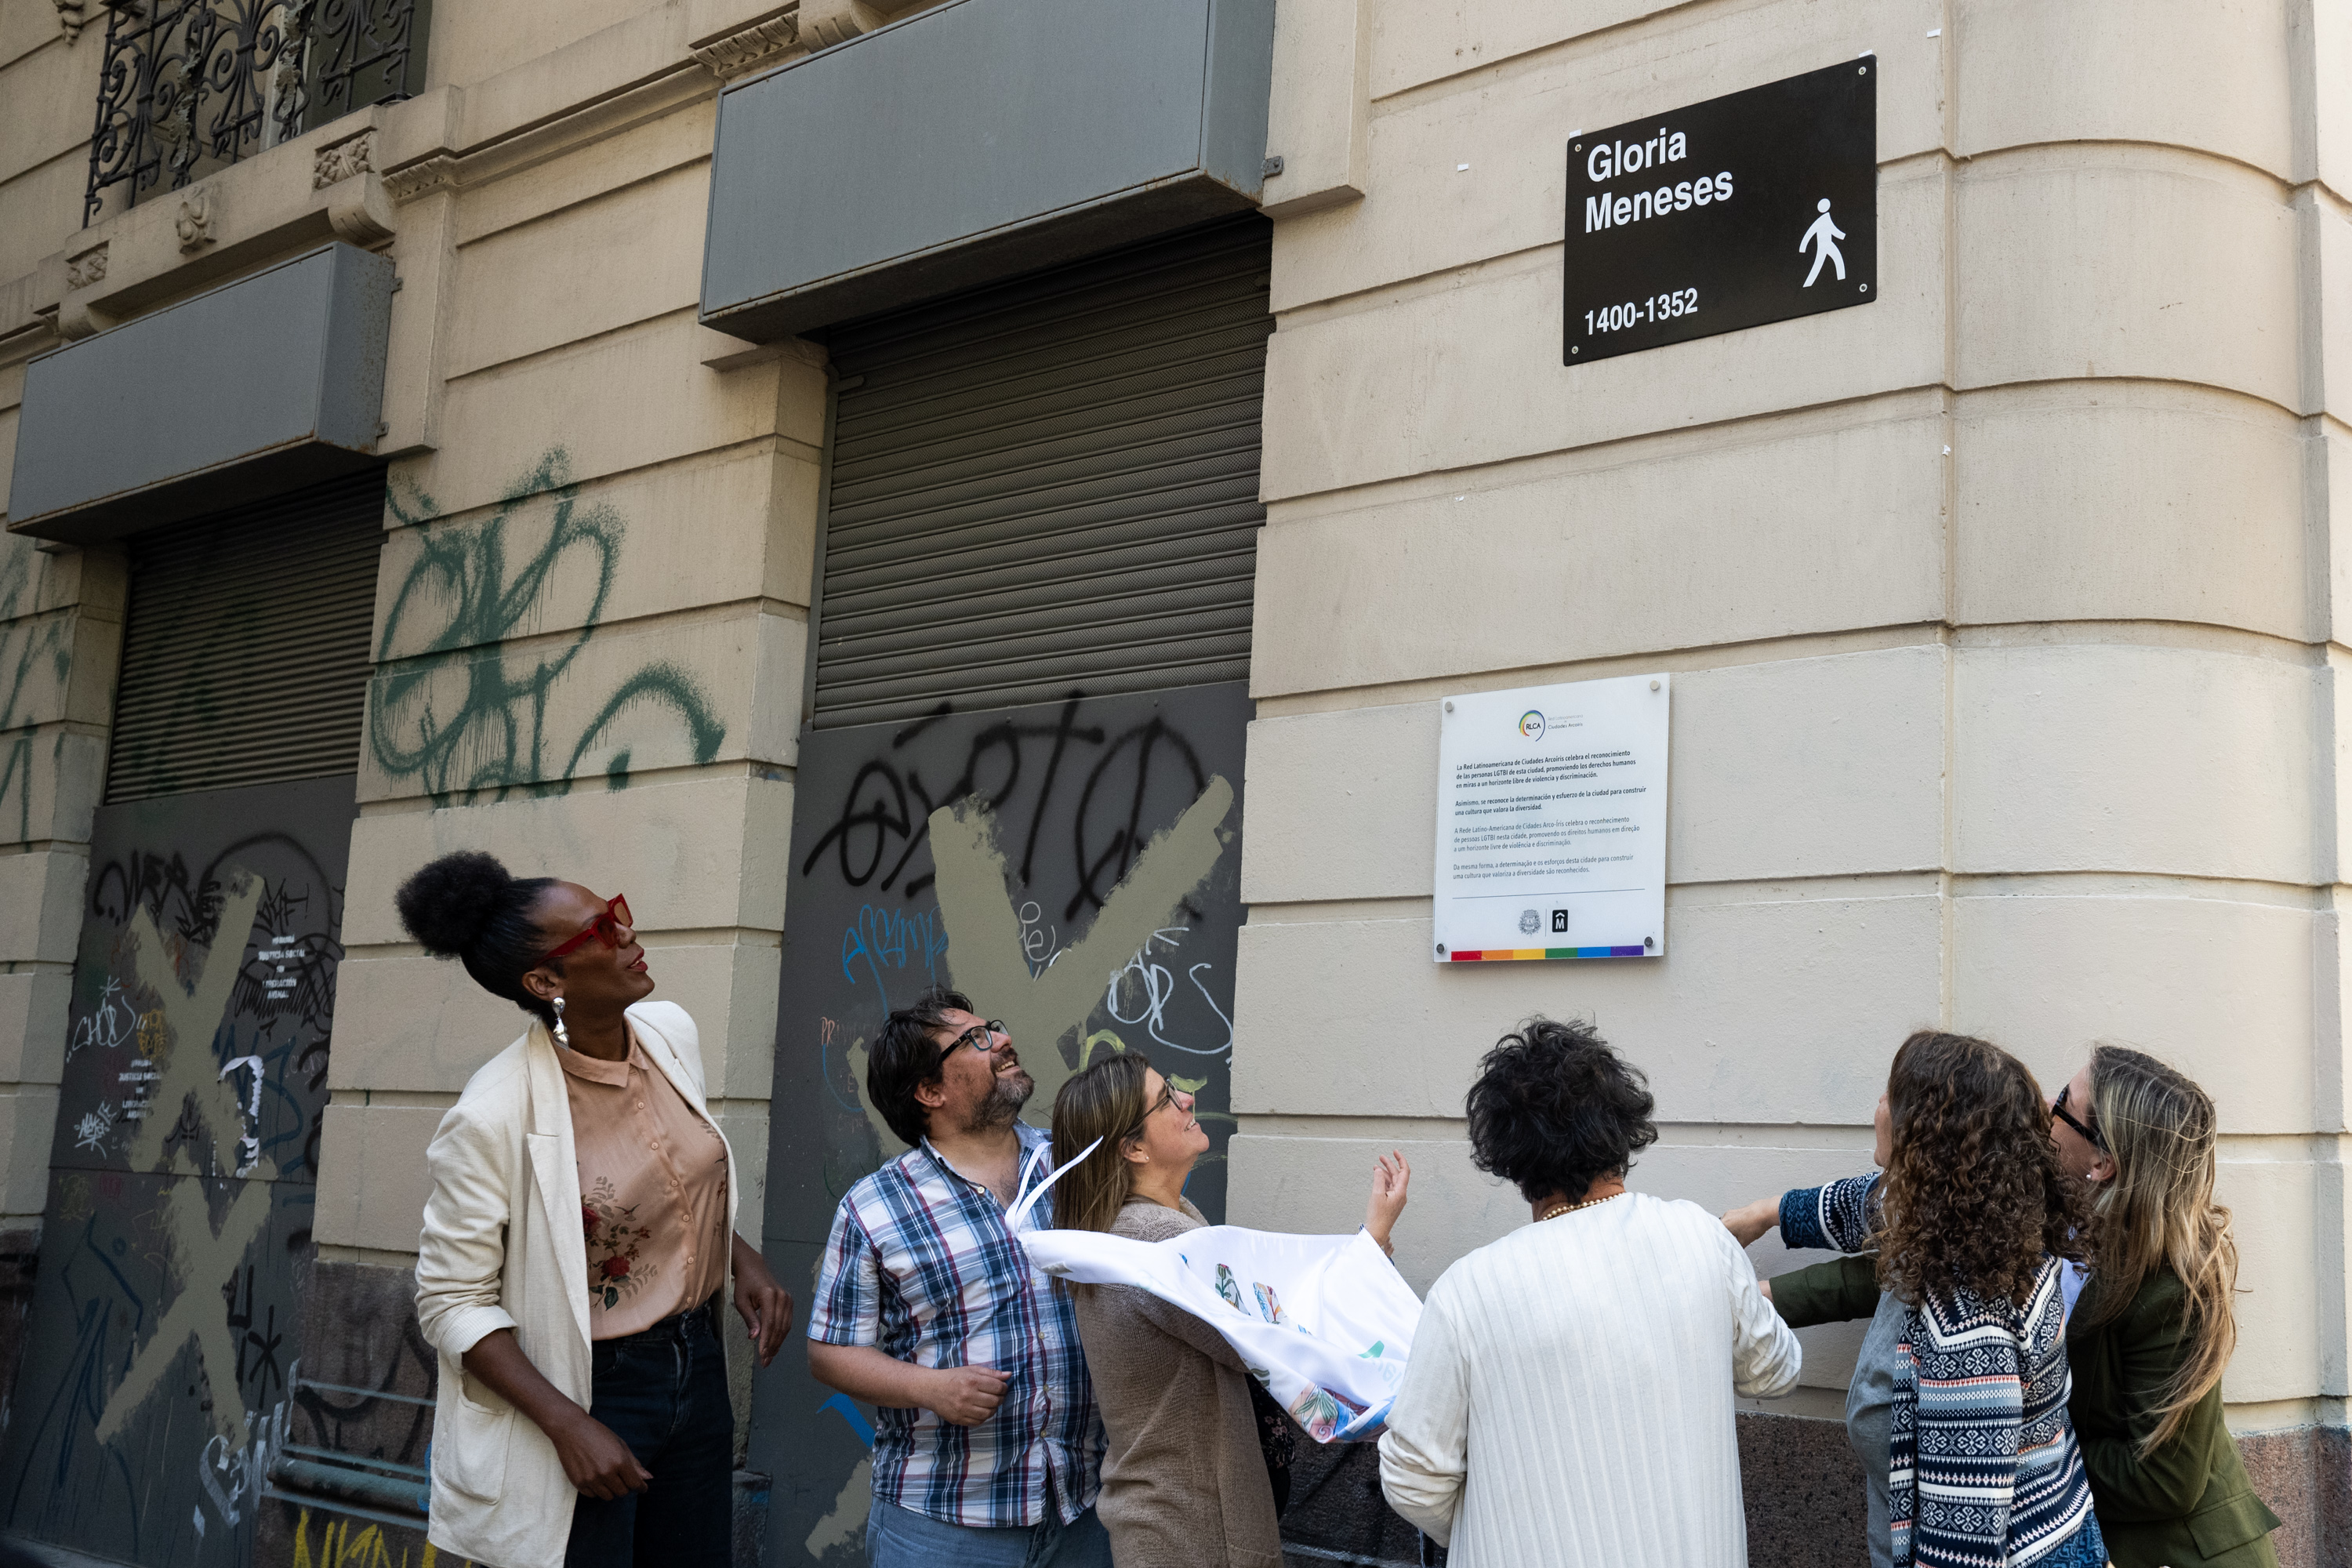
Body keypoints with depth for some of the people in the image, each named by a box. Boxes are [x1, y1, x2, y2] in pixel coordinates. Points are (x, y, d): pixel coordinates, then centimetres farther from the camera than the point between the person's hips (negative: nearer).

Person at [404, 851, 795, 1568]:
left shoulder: (671, 1032, -2)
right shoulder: (495, 1116, -22)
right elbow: (452, 1301, -16)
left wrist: (742, 1258, 1)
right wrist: (568, 1425, -22)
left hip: (696, 1366, 7)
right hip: (586, 1390, -6)